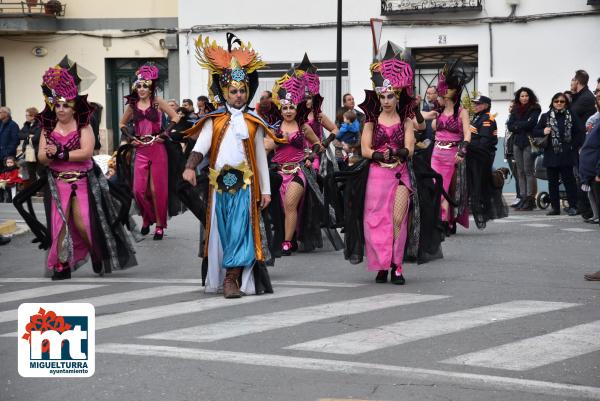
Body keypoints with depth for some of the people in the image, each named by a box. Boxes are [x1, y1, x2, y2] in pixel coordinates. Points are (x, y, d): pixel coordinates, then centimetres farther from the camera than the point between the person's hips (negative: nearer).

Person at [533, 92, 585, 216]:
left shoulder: (571, 116, 3)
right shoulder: (546, 116, 6)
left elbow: (580, 133, 4)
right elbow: (535, 132, 7)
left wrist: (573, 146, -3)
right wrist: (543, 132, -12)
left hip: (566, 155, -2)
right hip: (551, 155, 2)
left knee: (568, 180, -3)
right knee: (552, 181, 6)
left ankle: (572, 206, 3)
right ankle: (555, 207, 12)